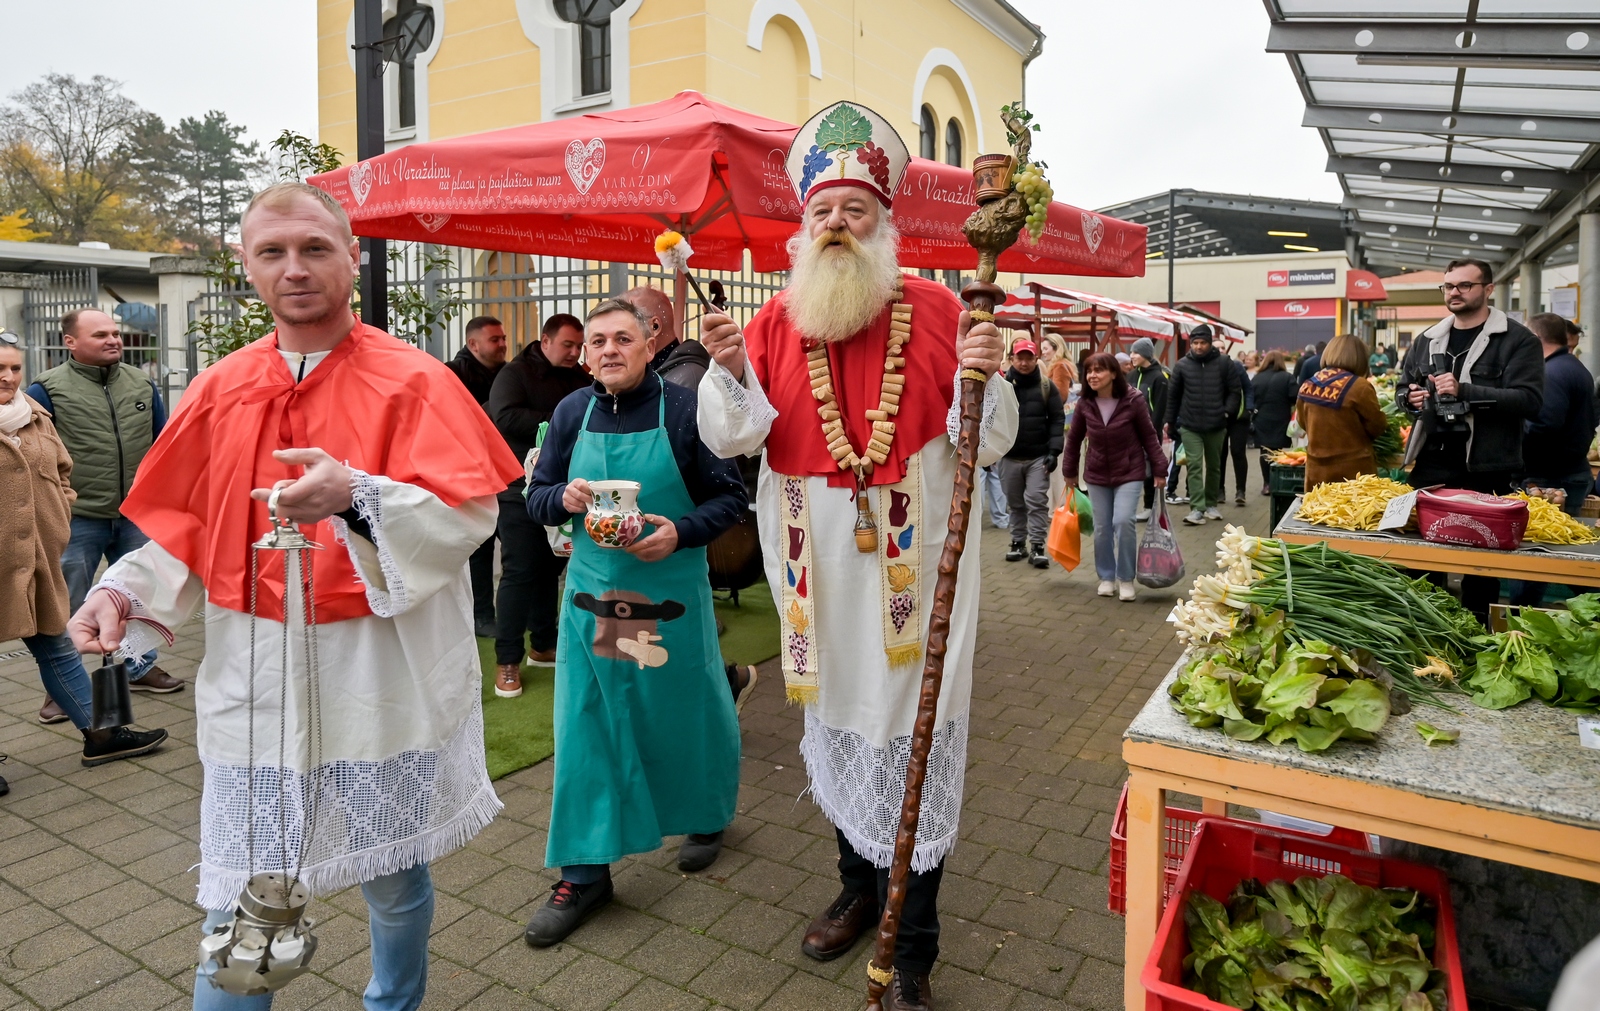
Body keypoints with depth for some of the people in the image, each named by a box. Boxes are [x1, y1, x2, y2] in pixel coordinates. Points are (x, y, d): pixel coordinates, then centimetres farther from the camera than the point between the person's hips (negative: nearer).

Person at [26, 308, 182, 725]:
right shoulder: (48, 389, -6)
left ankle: (140, 667, 31)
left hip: (137, 516, 4)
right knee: (68, 607, 6)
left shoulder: (142, 383, 6)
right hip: (77, 520, -4)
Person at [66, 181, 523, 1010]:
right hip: (254, 683, 3)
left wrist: (357, 495, -32)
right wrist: (122, 589, -4)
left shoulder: (413, 382, -7)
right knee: (237, 903, 10)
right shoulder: (221, 389, 6)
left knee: (394, 879, 16)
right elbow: (185, 523, 13)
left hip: (382, 680, -2)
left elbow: (469, 515, -17)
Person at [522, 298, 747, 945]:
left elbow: (730, 496, -6)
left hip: (671, 593, -3)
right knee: (584, 728, 6)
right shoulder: (572, 413, 3)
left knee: (685, 715, 15)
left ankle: (706, 819, 44)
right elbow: (536, 498, 9)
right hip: (590, 593, 3)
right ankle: (585, 873, 21)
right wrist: (563, 498, -14)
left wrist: (681, 532, -22)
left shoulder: (684, 408, -8)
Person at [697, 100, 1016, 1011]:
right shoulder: (776, 323, 3)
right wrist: (729, 369, -19)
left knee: (909, 742, 3)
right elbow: (733, 437, -3)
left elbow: (987, 443, -6)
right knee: (838, 727, 17)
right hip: (821, 572, 3)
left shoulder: (936, 310, -3)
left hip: (913, 567, -3)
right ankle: (859, 887, 42)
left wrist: (984, 379, -24)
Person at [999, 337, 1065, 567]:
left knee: (1037, 502, -4)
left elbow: (1056, 420, 0)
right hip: (1009, 457, 1)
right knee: (1015, 503, 12)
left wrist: (1054, 451, -9)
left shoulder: (1047, 386, 1)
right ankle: (1018, 542, 24)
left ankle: (1037, 546, 2)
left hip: (1038, 457, -1)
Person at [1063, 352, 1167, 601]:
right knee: (1102, 528, 6)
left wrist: (1159, 470, -7)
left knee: (1123, 521, -15)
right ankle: (1106, 576, 24)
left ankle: (1126, 578, 2)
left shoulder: (1133, 400, -15)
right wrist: (1069, 470, 11)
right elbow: (1074, 438, 6)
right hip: (1097, 475, 3)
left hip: (1129, 472, -3)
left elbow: (1149, 436, -7)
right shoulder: (1085, 404, -7)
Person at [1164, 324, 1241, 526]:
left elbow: (1234, 391, 3)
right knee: (1194, 466, -9)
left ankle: (1211, 504, 28)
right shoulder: (1182, 365, -1)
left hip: (1216, 426, 1)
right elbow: (1173, 395, 6)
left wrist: (1227, 411, -11)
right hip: (1190, 426, -1)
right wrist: (1170, 422, 8)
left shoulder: (1224, 364, -2)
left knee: (1214, 466, 14)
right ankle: (1197, 508, -11)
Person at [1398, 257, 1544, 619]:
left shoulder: (1518, 340, -4)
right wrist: (1410, 396, -2)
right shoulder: (1427, 340, 13)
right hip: (1431, 464, 5)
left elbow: (1529, 400, -15)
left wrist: (1464, 391, -25)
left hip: (1486, 469, -5)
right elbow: (1402, 387, 22)